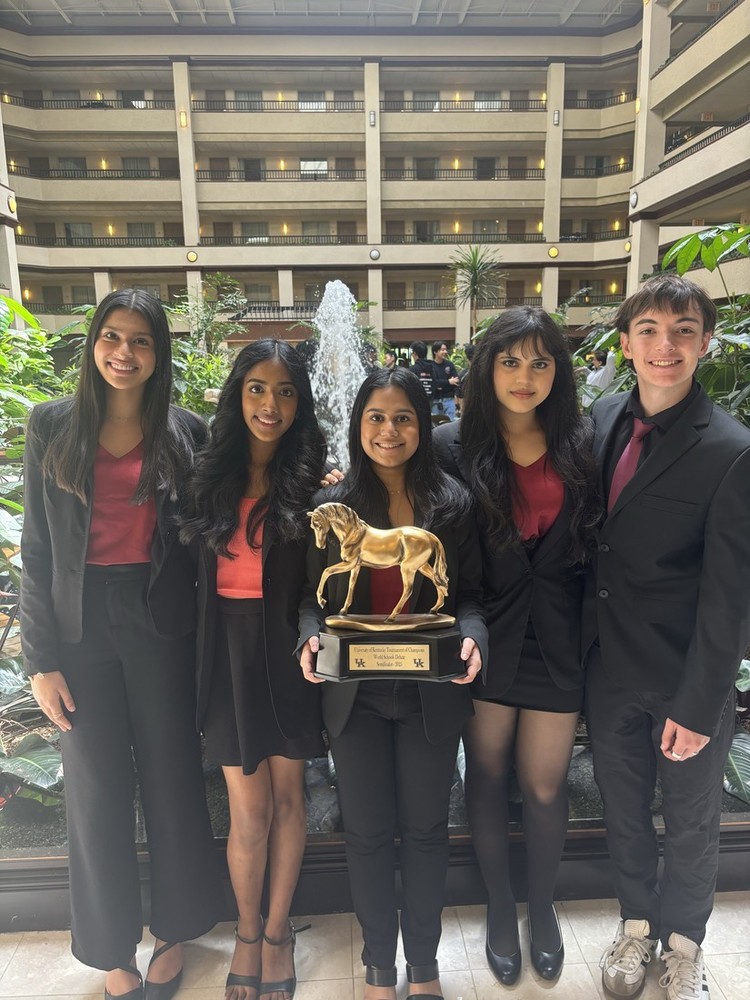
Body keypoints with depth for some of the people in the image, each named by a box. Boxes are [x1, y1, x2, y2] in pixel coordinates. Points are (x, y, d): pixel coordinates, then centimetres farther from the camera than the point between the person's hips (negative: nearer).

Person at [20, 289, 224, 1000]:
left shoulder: (185, 432, 1)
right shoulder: (52, 425, 1)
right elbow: (37, 549, 1)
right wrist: (41, 657, -2)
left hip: (161, 626, 0)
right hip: (82, 627, 0)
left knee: (171, 780, 11)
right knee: (96, 793, 11)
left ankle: (174, 934, 35)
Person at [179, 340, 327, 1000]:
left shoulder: (311, 477, -1)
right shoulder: (212, 472, 3)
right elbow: (190, 567, 4)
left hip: (287, 648, 0)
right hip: (229, 649, 1)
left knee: (287, 795, 13)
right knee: (250, 808, 7)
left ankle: (278, 929, 36)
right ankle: (247, 931, 34)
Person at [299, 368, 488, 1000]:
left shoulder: (453, 504, -2)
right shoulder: (331, 505, -1)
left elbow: (469, 594, 1)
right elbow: (313, 597, 2)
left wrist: (471, 638, -18)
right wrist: (311, 640, -17)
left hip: (432, 693, 0)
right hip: (356, 693, 0)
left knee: (425, 828, 16)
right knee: (367, 830, 14)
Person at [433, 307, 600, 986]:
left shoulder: (581, 445, 0)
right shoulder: (454, 447, -5)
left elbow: (597, 541, 3)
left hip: (559, 638, 1)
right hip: (485, 636, -1)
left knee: (545, 785, 13)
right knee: (488, 777, 15)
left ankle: (543, 907, 42)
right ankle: (500, 906, 41)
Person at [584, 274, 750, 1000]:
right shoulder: (605, 419, -2)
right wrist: (582, 640, 2)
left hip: (687, 678, -4)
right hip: (610, 664, 4)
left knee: (690, 823, 20)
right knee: (622, 810, 22)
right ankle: (637, 923, 48)